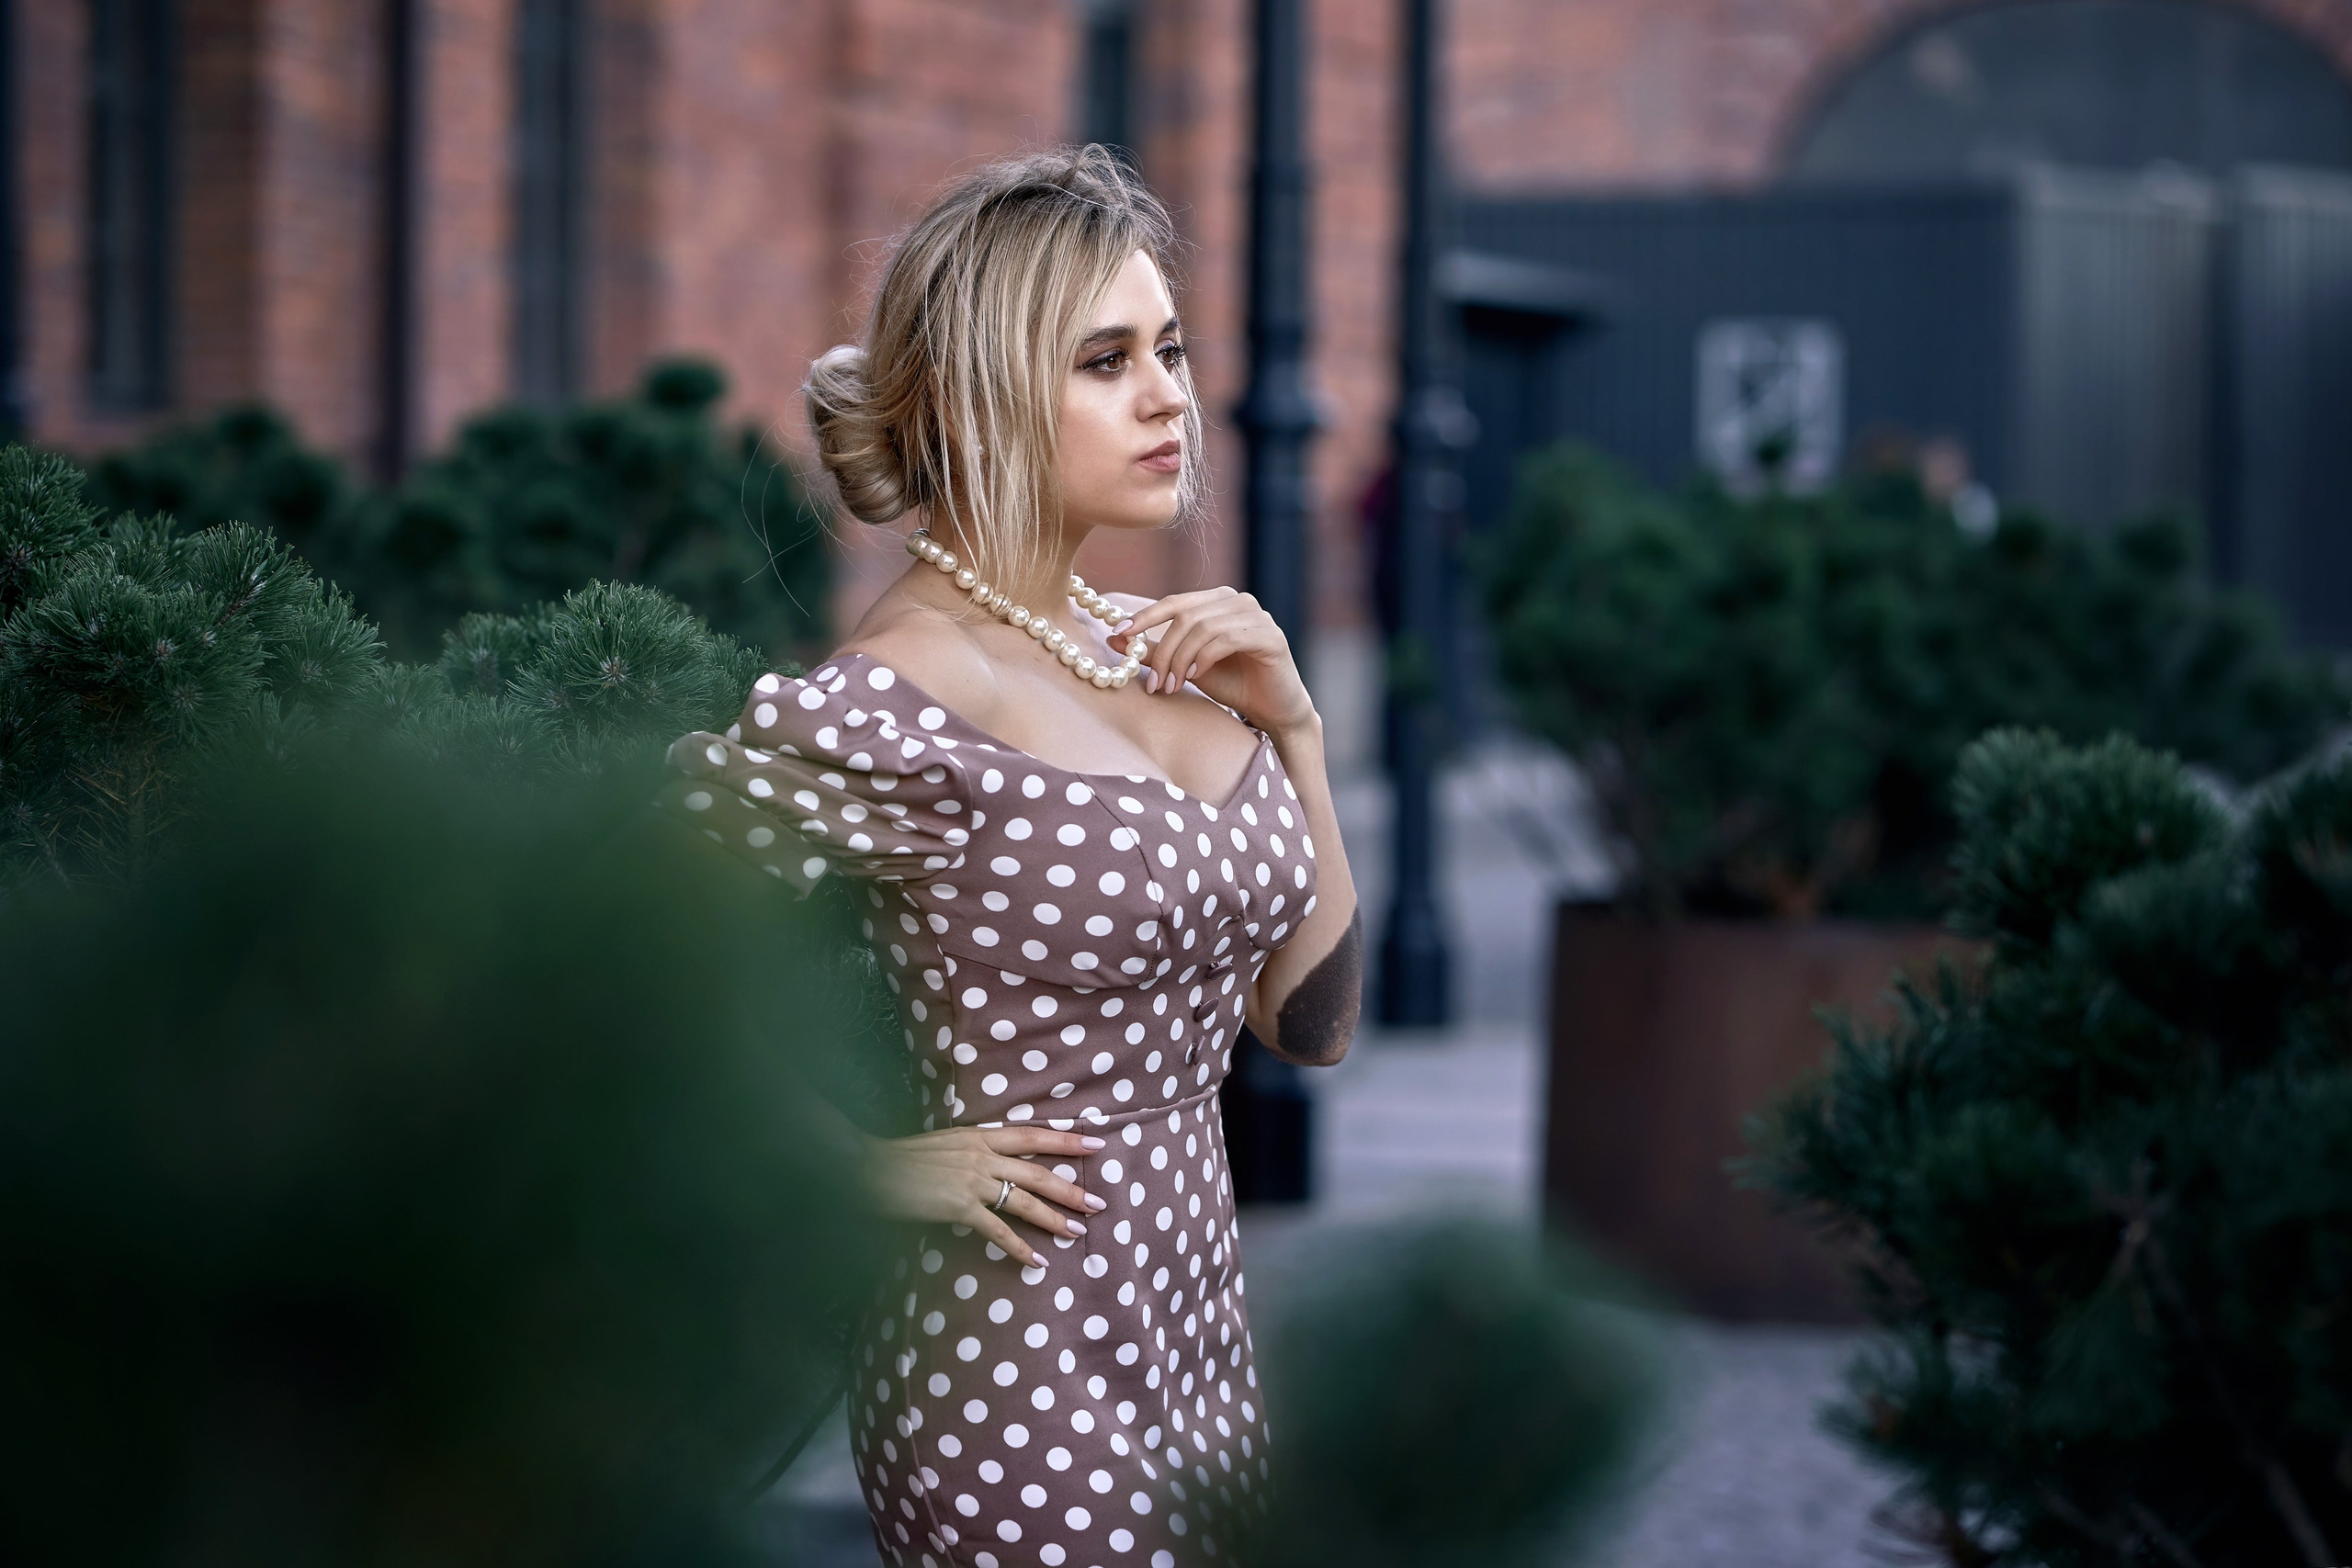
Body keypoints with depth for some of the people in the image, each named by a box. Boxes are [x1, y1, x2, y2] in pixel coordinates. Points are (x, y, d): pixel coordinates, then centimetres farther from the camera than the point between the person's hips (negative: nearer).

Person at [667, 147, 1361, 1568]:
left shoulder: (1158, 653, 7)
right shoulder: (895, 713, -18)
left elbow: (1310, 1021, 12)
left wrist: (1292, 726, 0)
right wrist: (870, 1171, -11)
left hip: (1196, 1339, 8)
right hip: (1024, 1376, -8)